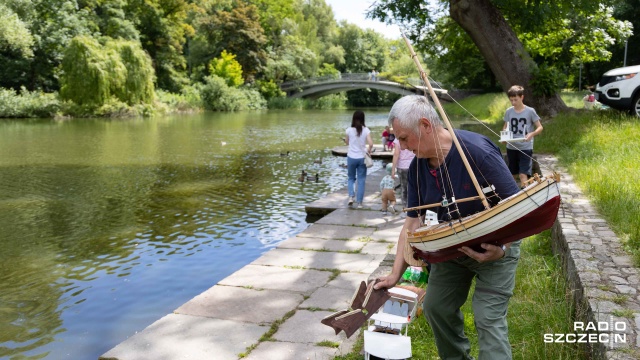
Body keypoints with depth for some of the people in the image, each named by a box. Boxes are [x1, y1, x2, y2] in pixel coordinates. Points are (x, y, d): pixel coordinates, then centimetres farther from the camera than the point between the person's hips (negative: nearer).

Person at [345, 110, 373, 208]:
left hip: (351, 157, 0)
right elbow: (371, 144, -15)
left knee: (351, 178, 18)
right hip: (362, 158, 0)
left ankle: (351, 196, -2)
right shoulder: (366, 130, -7)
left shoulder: (349, 130, -6)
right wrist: (369, 151, 1)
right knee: (361, 180, 8)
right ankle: (359, 202, 8)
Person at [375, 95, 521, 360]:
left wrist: (502, 248, -36)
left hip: (495, 248, -6)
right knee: (436, 307, 13)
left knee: (489, 319, -10)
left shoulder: (477, 151, -30)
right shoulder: (417, 167, -9)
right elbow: (413, 221, -6)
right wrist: (395, 274, -9)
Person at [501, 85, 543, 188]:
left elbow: (540, 127, -2)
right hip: (511, 147, 4)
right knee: (512, 175, 13)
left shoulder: (530, 111, -7)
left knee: (523, 175, -13)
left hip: (525, 148, -4)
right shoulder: (508, 112, 2)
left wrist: (532, 134, -23)